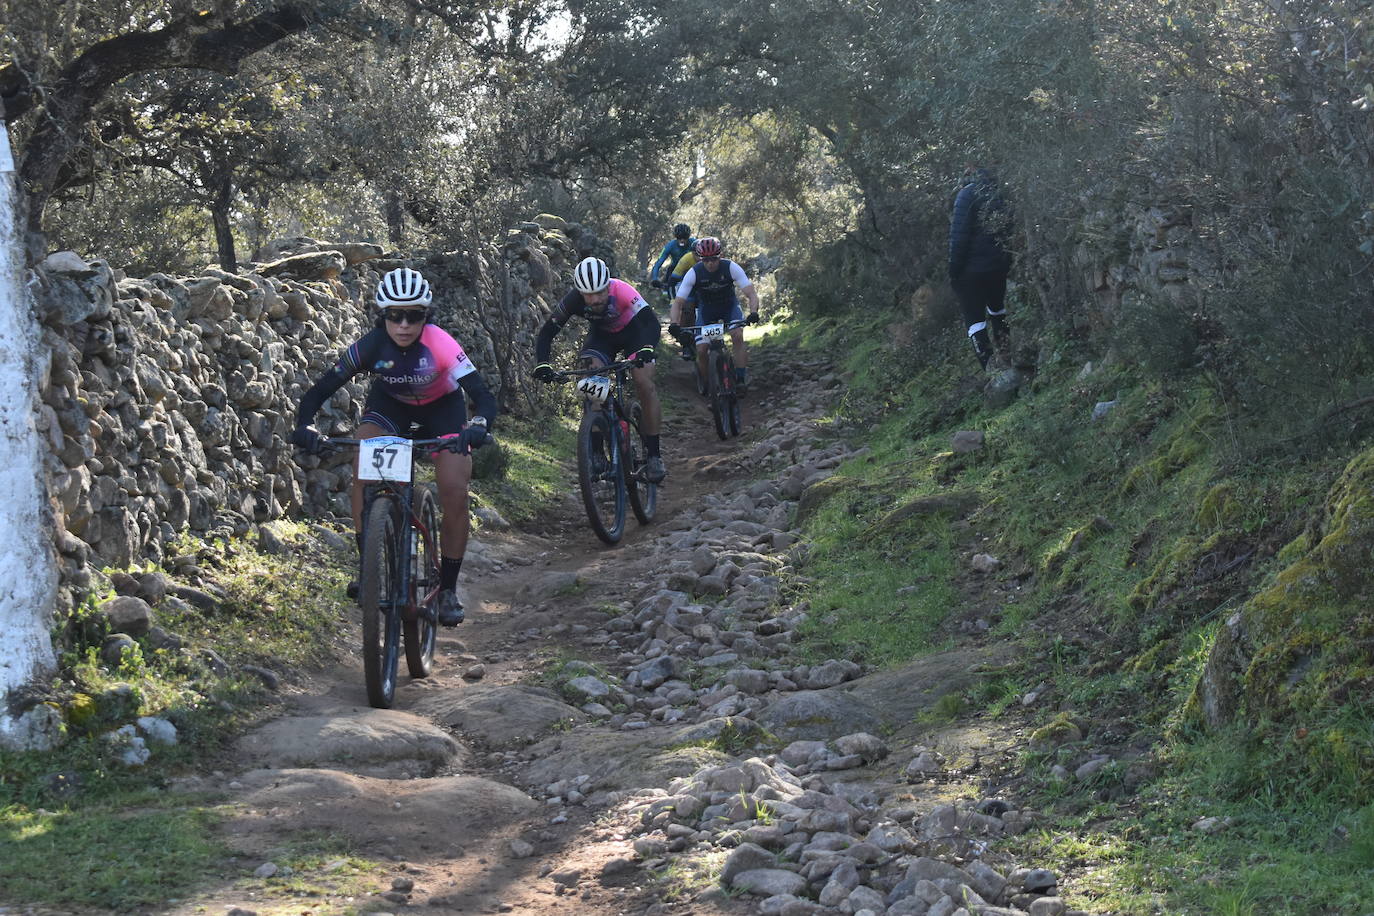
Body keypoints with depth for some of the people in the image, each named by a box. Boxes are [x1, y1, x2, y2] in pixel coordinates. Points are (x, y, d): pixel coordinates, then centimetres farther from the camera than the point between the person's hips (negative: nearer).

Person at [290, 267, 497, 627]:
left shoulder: (440, 344, -34)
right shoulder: (370, 346, -28)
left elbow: (483, 395, -40)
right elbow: (320, 390, -24)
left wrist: (478, 425, -61)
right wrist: (304, 426, -43)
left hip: (442, 407, -1)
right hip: (390, 403, 2)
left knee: (455, 493, -17)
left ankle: (448, 589, 1)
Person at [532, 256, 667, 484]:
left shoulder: (621, 291, -38)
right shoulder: (573, 300, -29)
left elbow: (651, 321, -45)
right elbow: (548, 331, -24)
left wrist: (646, 349, -64)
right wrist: (542, 364, -41)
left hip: (633, 331, -2)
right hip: (601, 335, 2)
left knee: (644, 383, -20)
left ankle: (653, 455, -11)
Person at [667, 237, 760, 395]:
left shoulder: (730, 267, -26)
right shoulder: (694, 273, -25)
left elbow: (751, 293, -30)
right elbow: (678, 302, -26)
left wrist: (753, 313, -50)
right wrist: (674, 325, -45)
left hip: (729, 305, -1)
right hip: (706, 309, 1)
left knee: (738, 336, -28)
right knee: (701, 351, -15)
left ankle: (741, 380, -20)